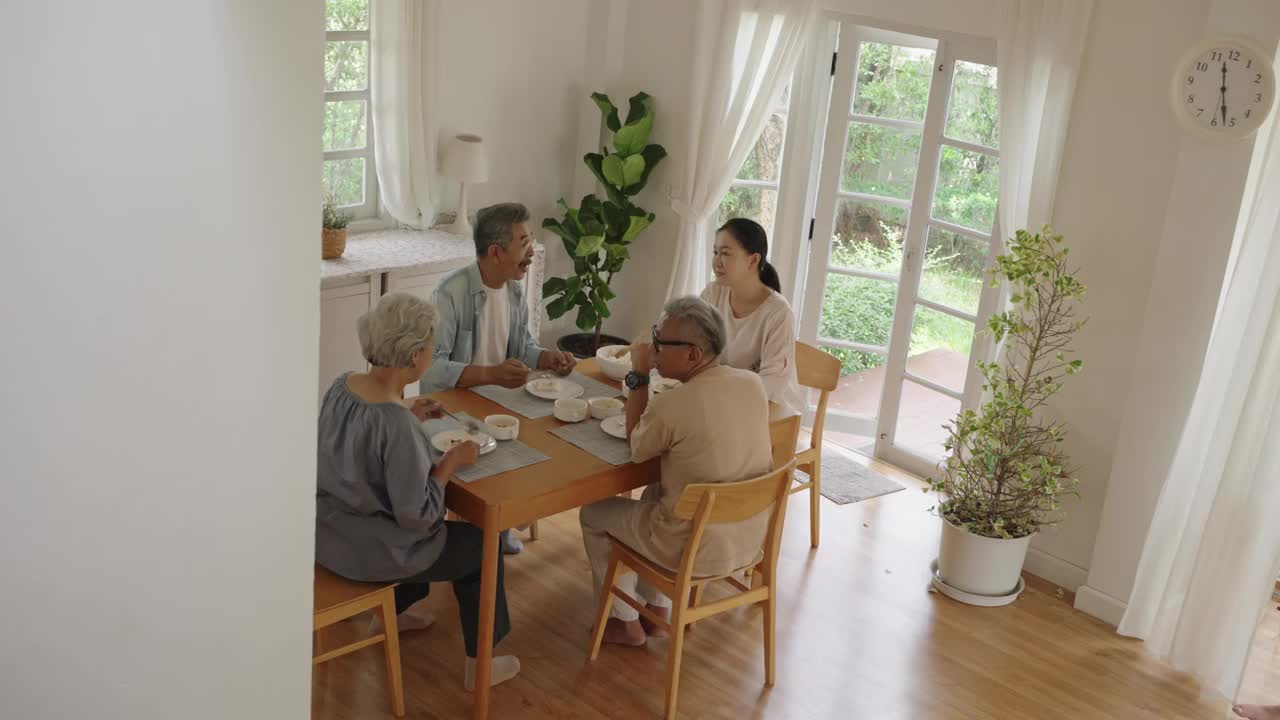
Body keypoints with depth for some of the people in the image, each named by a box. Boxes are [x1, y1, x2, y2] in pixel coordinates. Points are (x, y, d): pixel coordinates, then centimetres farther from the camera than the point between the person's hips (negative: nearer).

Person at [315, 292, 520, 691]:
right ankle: (477, 665, 25)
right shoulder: (398, 426, -32)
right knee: (480, 545, 13)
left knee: (431, 531, 34)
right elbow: (417, 514, -26)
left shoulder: (341, 385, -8)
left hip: (326, 532, 8)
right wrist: (452, 462, -13)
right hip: (364, 553, -8)